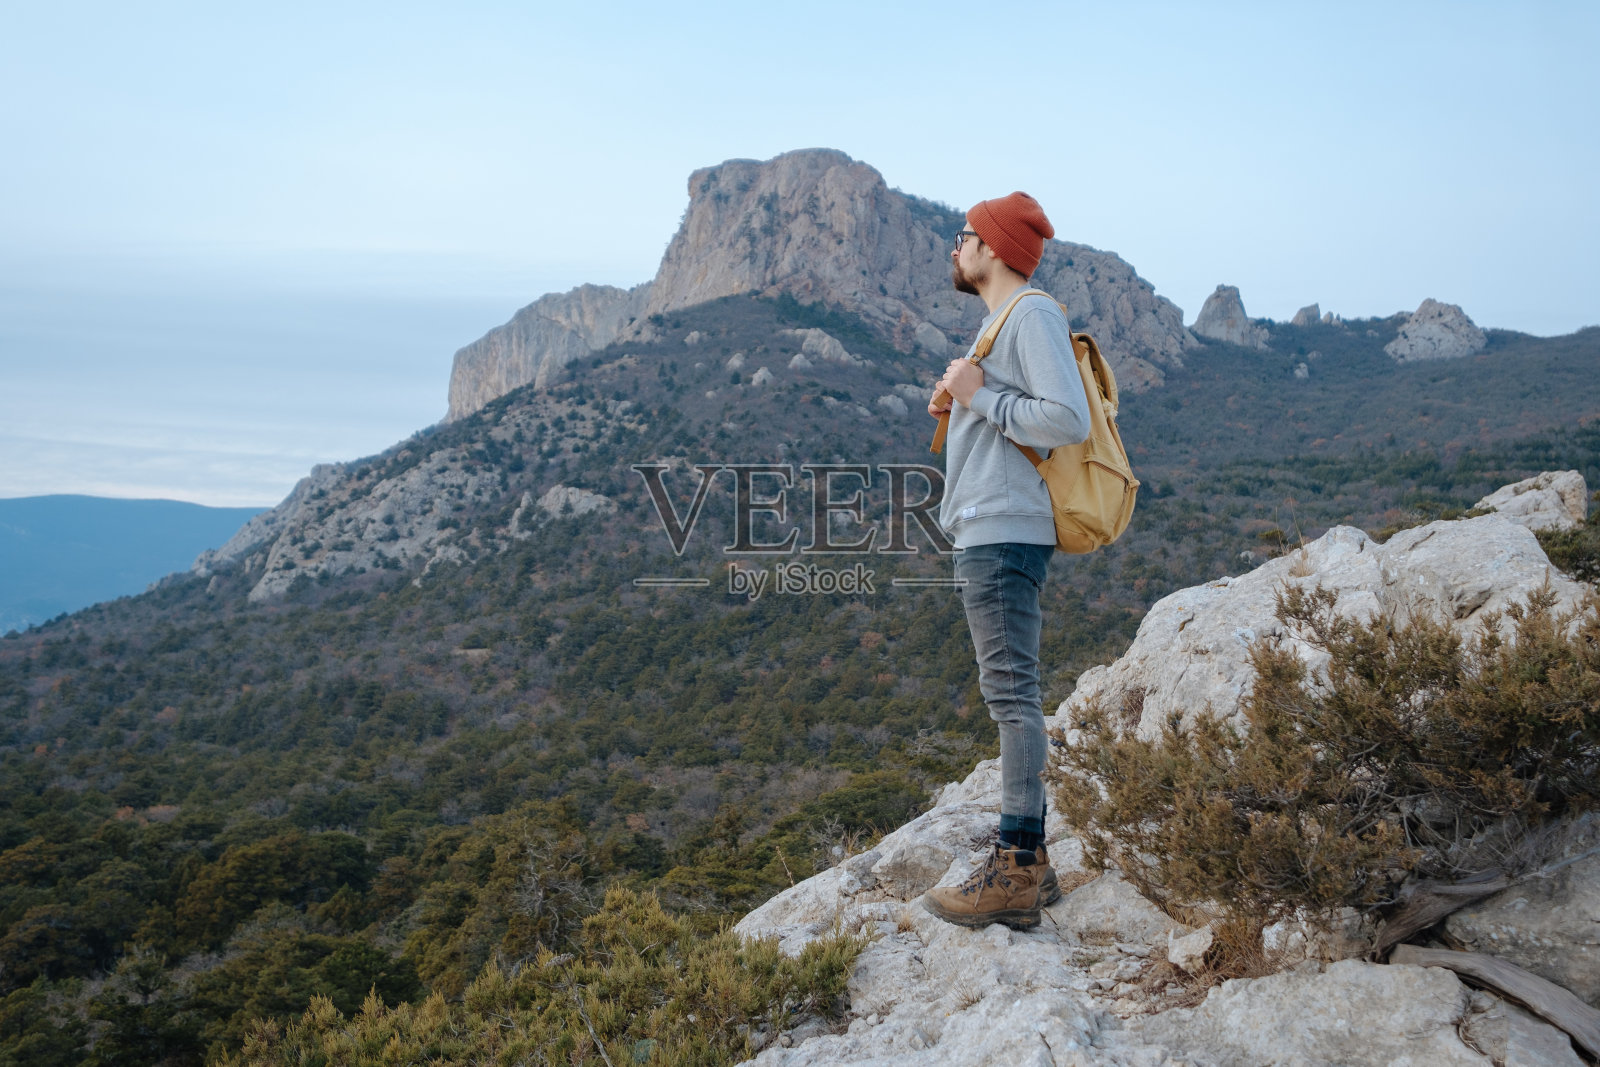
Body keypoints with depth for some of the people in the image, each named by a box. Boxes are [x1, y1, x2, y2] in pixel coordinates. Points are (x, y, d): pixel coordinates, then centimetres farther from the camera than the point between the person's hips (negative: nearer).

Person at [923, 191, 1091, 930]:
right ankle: (1028, 861, 19)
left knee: (1012, 692, -10)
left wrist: (982, 396, -13)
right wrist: (959, 405, 10)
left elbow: (1067, 421, -21)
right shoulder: (1004, 320, 23)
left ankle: (1014, 873, -7)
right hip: (987, 532, 11)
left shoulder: (1033, 315, -9)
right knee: (1009, 695, 12)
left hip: (1004, 535, -11)